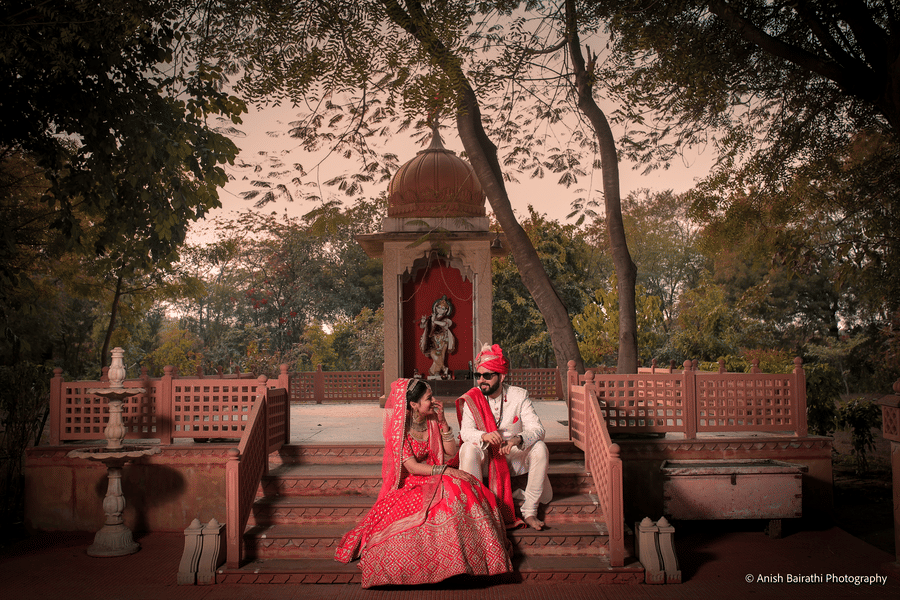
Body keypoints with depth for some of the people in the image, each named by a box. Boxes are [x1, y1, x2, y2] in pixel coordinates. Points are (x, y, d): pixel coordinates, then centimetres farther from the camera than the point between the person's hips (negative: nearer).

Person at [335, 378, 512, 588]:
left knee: (471, 490, -25)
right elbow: (412, 468, -20)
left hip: (436, 478, 6)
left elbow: (451, 453, 2)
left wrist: (442, 421, -8)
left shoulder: (432, 420, 3)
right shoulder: (399, 429, -14)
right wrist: (447, 471, -25)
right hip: (411, 484, -5)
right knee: (450, 498, -33)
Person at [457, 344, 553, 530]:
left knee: (540, 448, -27)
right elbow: (466, 432, -19)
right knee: (467, 449, -32)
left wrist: (518, 439, -39)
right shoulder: (471, 399, -8)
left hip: (514, 455, 1)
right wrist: (484, 436, -42)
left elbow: (537, 429, -16)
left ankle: (529, 512, -17)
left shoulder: (519, 396, -7)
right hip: (485, 458, -1)